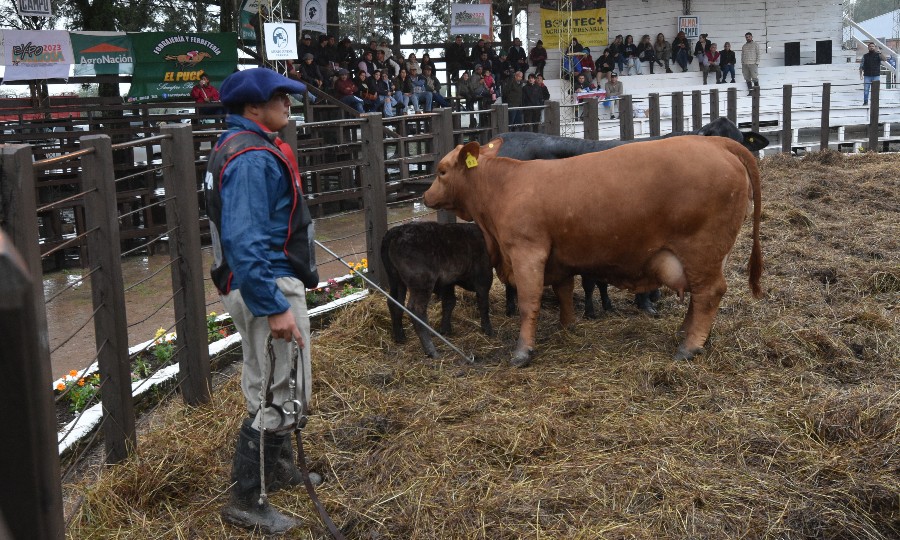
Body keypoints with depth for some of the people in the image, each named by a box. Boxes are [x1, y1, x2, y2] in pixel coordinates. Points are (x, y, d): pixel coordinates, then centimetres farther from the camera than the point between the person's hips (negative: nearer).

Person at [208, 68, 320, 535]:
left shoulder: (245, 146, 12)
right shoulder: (253, 159, -21)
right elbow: (244, 241, -27)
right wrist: (273, 308, -27)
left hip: (268, 284, 11)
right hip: (268, 286, -11)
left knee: (270, 384, 23)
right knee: (279, 392, -2)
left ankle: (276, 467, 40)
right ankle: (245, 500, 8)